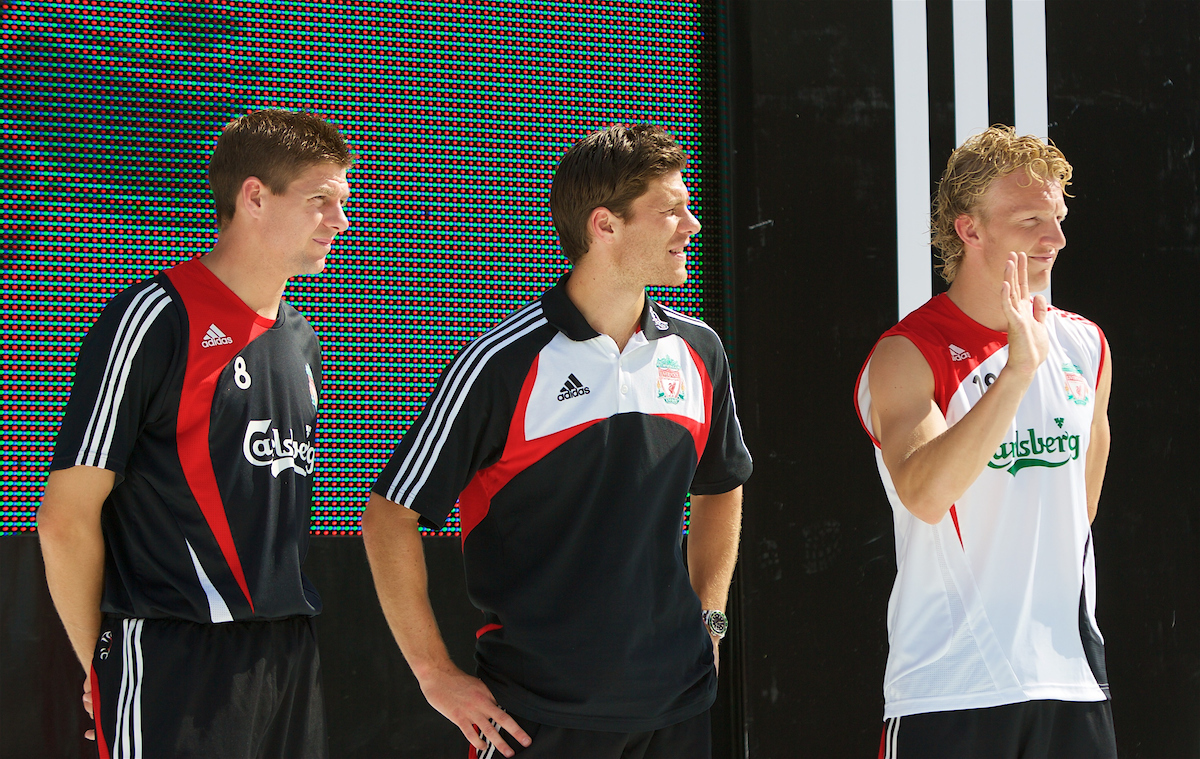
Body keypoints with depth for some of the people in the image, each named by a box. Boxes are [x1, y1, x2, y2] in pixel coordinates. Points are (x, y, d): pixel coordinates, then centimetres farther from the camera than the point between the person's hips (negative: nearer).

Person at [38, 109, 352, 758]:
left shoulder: (301, 340, 15)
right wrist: (101, 668, -4)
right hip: (172, 661, -7)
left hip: (290, 653, 7)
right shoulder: (155, 319, -8)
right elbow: (67, 518, -8)